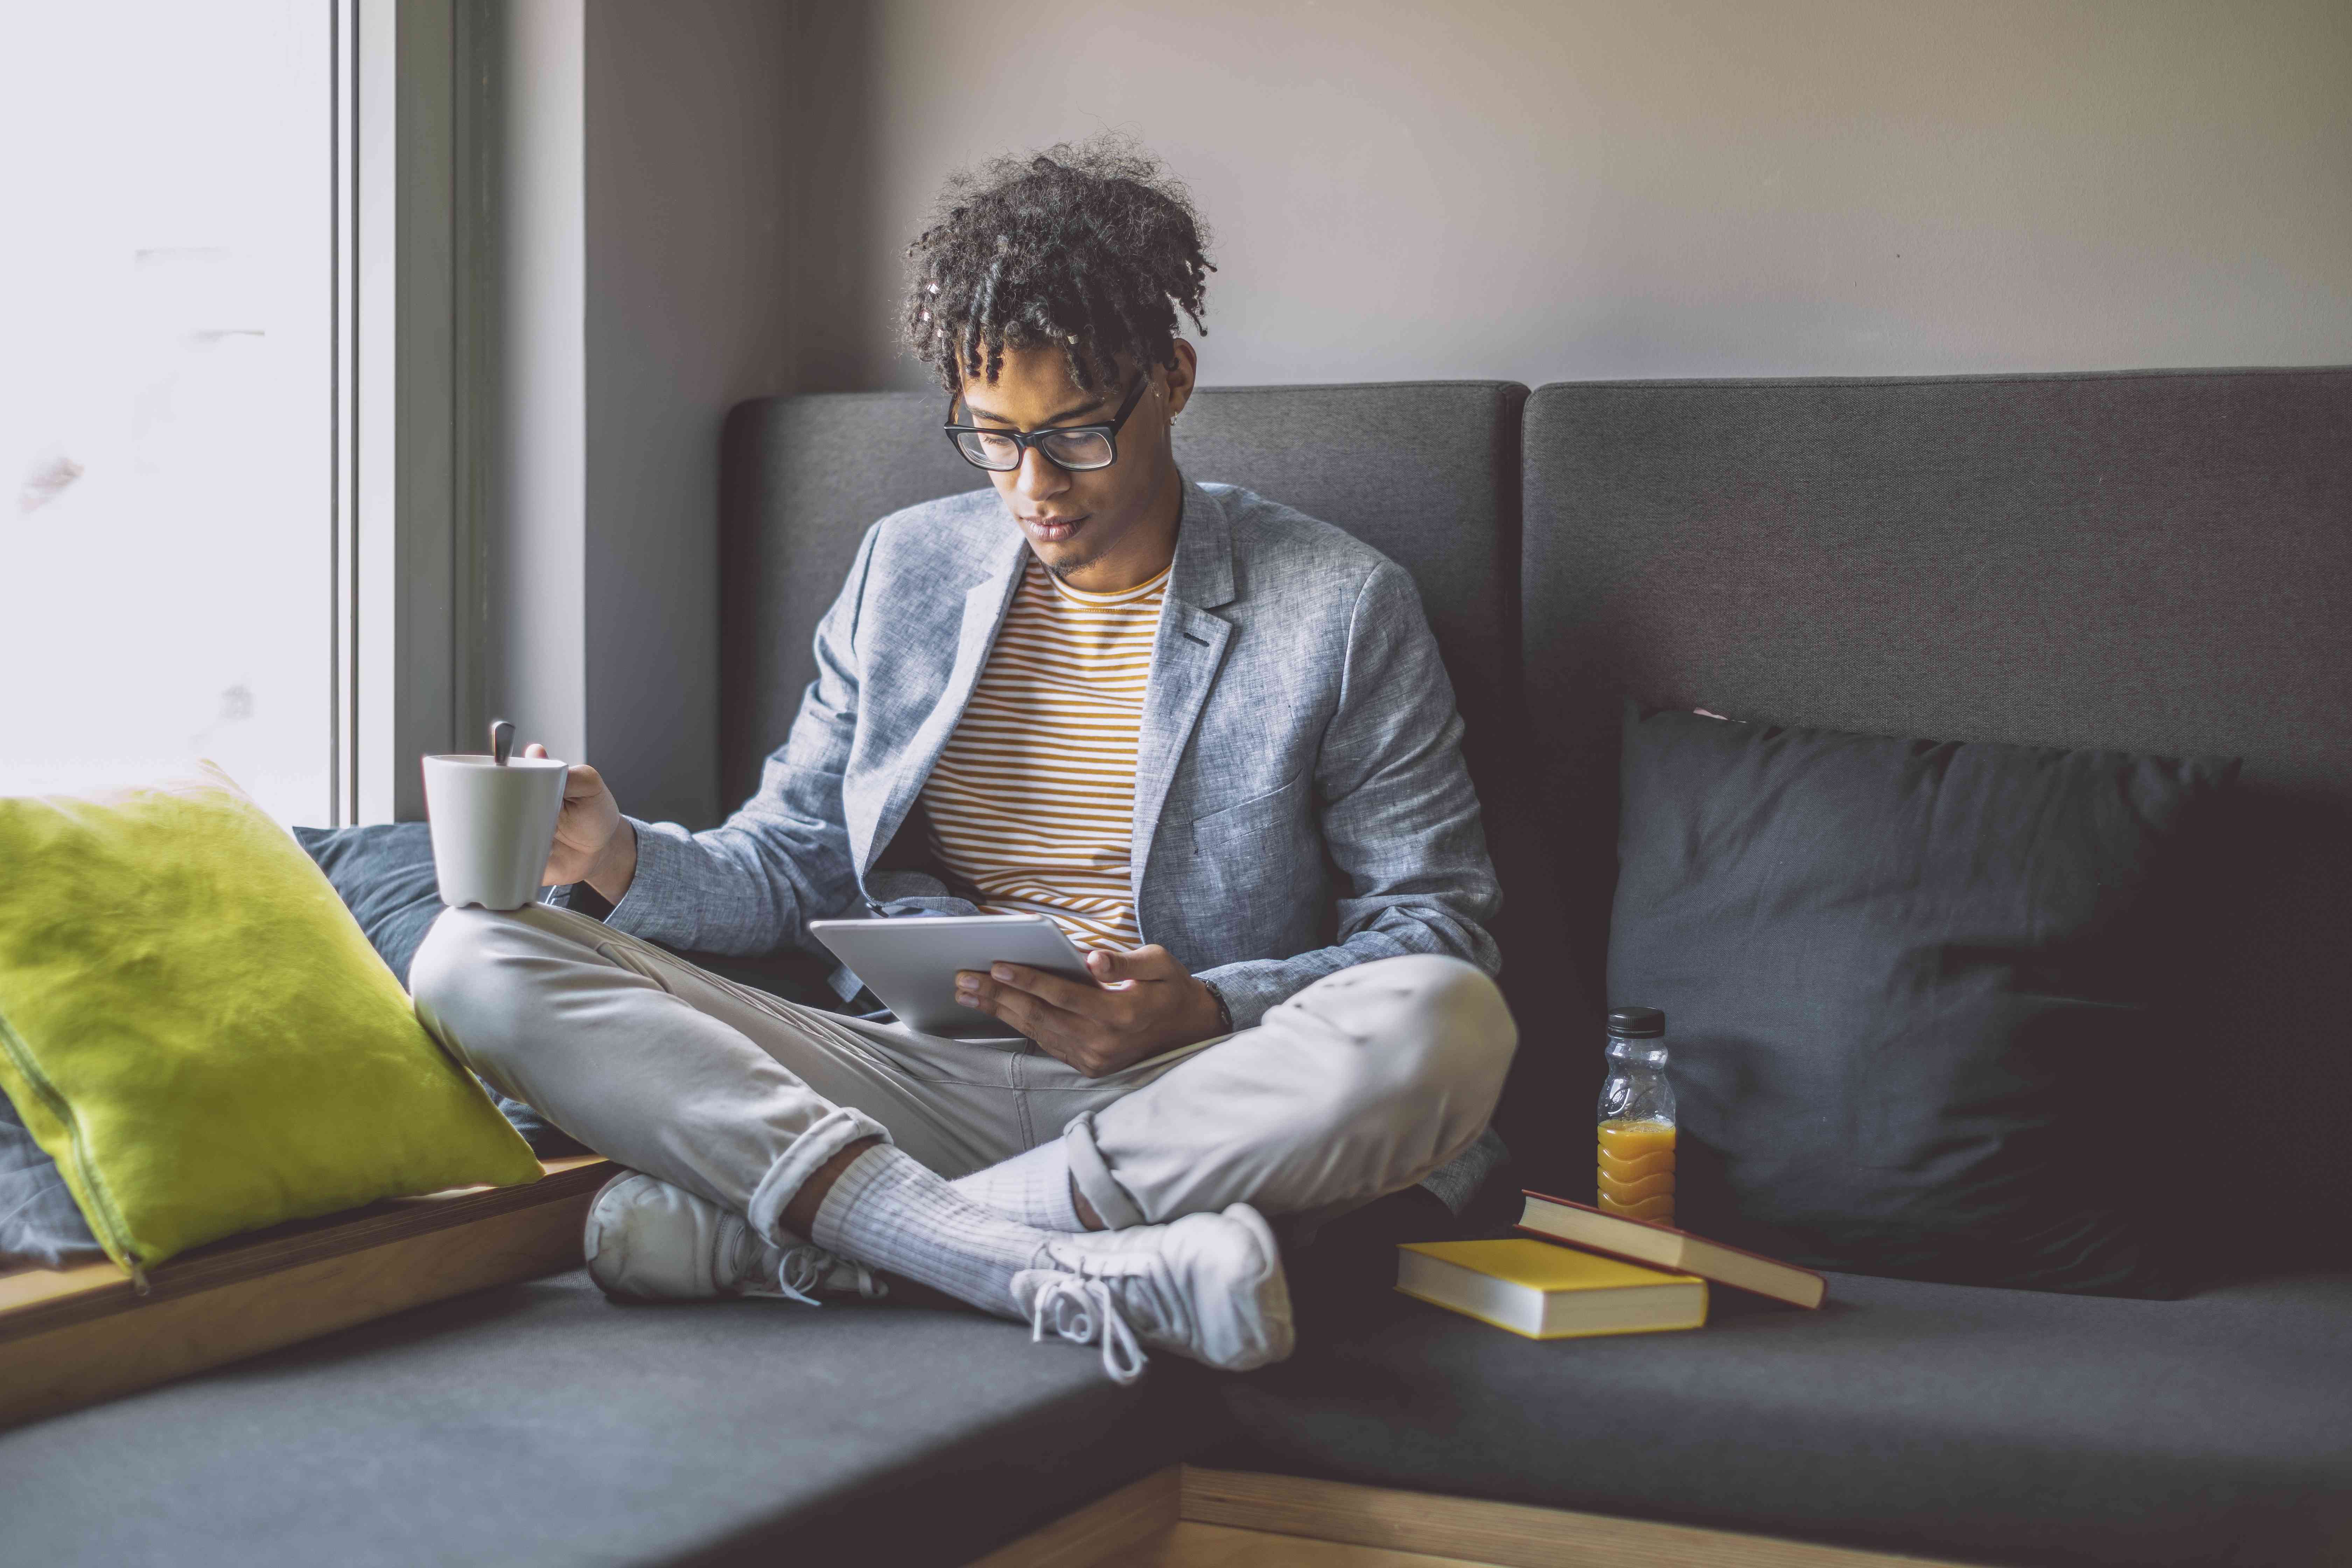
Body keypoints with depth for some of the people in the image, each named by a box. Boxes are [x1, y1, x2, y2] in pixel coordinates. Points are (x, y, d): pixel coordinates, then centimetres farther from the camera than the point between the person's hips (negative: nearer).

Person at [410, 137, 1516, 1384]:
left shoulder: (1342, 607, 3)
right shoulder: (906, 570, 14)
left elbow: (1437, 929, 1)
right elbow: (789, 862, 17)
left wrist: (1211, 1012, -17)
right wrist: (629, 861, -5)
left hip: (1189, 1109, -2)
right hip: (912, 1084, 3)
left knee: (1448, 1027, -36)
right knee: (473, 961, -16)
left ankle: (765, 1227, -30)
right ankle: (1065, 1272, -36)